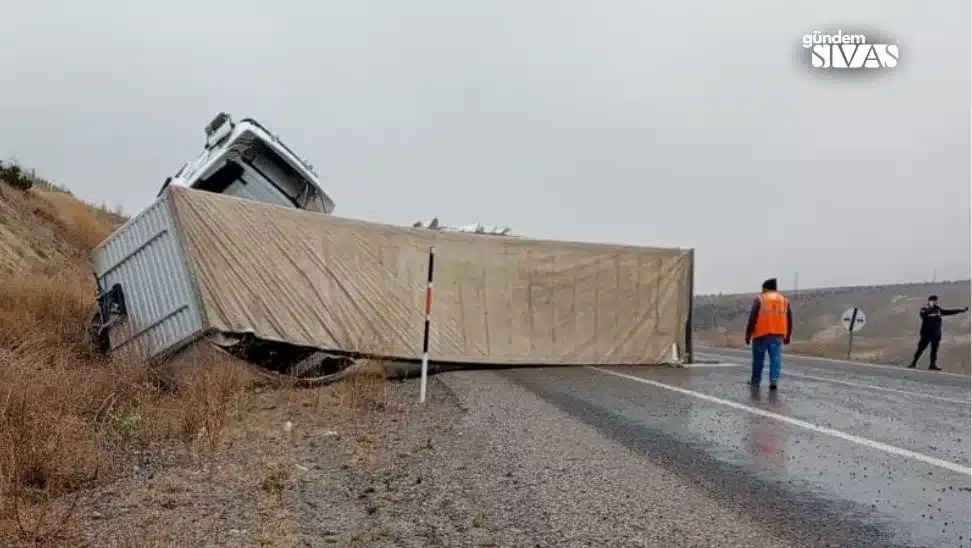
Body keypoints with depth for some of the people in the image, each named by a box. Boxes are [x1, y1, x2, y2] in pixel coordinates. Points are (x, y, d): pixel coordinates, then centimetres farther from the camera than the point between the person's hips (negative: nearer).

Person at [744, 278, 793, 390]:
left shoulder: (760, 299, 0)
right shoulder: (785, 300, 13)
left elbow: (752, 318, -6)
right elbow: (789, 321, 16)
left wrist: (748, 334, -2)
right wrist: (787, 336, 24)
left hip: (761, 335, -2)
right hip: (778, 335, 2)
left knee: (758, 359, 9)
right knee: (776, 359, 0)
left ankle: (755, 381, 20)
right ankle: (774, 381, -13)